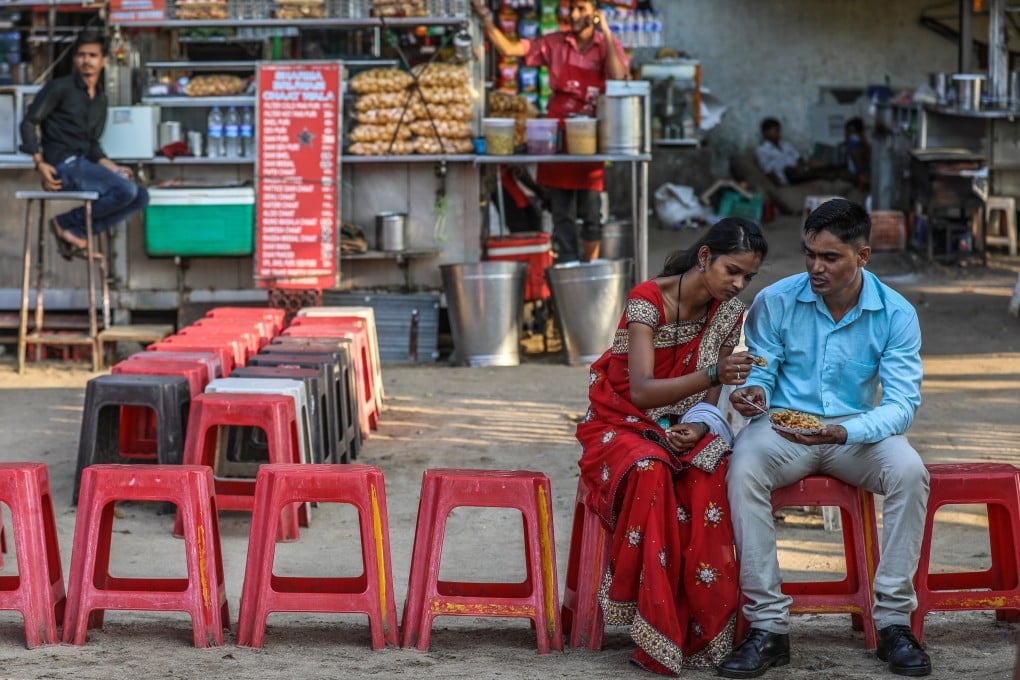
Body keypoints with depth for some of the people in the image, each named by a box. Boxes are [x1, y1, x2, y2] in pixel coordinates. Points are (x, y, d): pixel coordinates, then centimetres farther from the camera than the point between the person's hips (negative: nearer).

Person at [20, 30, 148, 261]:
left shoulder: (101, 97, 18)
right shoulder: (59, 88, -3)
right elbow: (29, 123, -6)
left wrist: (113, 168, 5)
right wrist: (40, 164, -16)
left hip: (83, 164, 8)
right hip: (63, 165, -8)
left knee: (140, 197, -5)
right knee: (125, 190, -25)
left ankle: (75, 233, -5)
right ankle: (65, 223, -9)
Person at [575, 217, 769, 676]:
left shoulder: (729, 311, -1)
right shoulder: (648, 299, -18)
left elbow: (709, 395, 3)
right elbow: (641, 391, -28)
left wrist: (699, 427, -20)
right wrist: (712, 374, -42)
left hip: (681, 428, 4)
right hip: (621, 424, -4)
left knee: (712, 475, -32)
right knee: (651, 472, -38)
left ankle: (702, 631, -26)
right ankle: (654, 635, -31)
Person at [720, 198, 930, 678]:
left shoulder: (896, 314, -6)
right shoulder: (775, 302, -6)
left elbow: (902, 404, -13)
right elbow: (759, 374, -1)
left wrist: (843, 432, -32)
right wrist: (754, 393, -28)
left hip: (856, 429, 0)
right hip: (783, 427, 0)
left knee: (909, 471, -31)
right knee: (743, 469, -34)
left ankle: (894, 621, -20)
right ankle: (768, 627, -29)